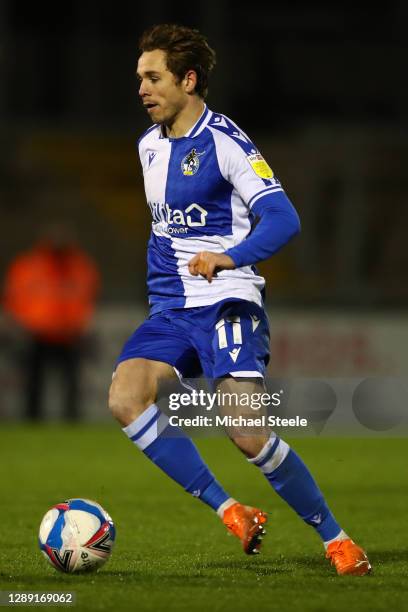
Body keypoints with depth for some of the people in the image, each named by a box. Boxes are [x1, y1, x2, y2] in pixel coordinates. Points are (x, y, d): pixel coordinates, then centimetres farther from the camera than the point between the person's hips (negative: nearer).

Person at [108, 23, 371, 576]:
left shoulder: (226, 143, -9)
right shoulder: (149, 146, 15)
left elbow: (282, 219, -19)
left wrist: (230, 257, -35)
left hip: (226, 304, -7)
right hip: (169, 308, 7)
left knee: (248, 435, -18)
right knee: (125, 399, -20)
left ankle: (334, 537, 4)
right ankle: (231, 512, -13)